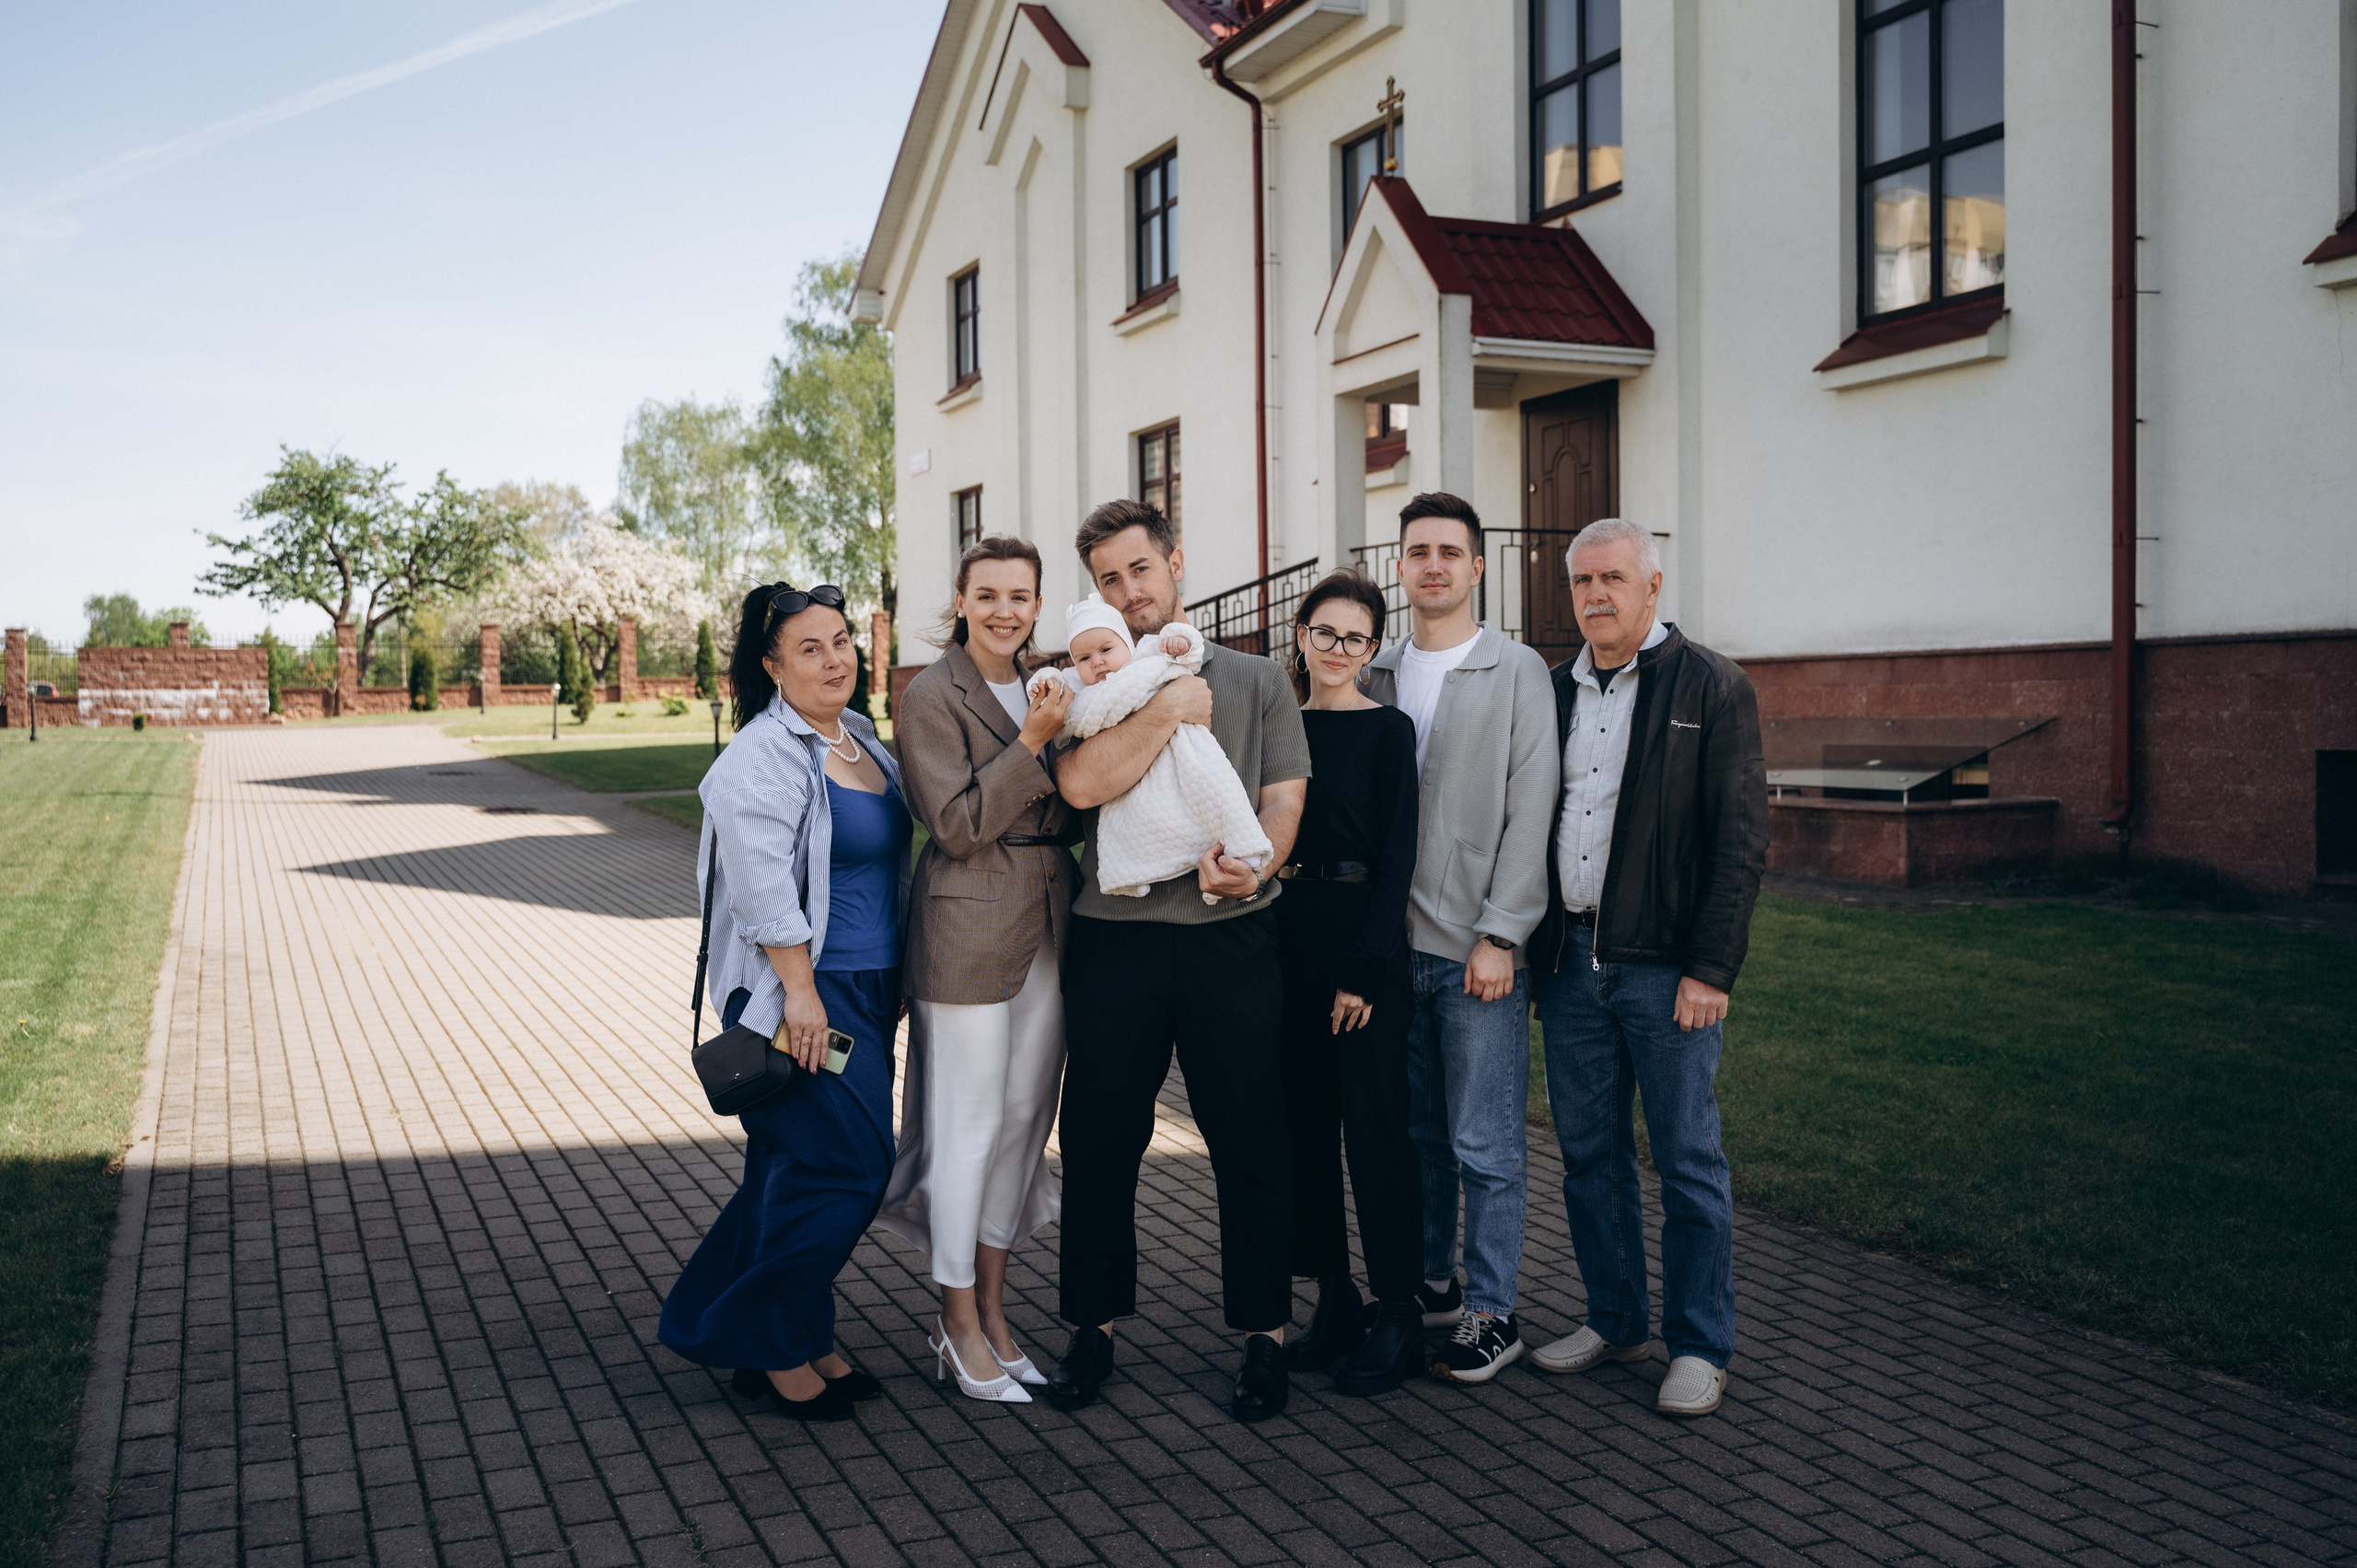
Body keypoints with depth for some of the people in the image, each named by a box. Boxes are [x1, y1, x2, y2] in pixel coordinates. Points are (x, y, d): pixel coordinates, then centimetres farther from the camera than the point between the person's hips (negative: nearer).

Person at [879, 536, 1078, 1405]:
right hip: (968, 928, -7)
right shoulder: (931, 695, -8)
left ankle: (991, 1308, 24)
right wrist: (1032, 744, -19)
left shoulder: (1043, 688, 12)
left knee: (1026, 1117, 11)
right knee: (969, 1122, 0)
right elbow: (957, 826, -14)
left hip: (1048, 925, 7)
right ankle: (958, 1326, 14)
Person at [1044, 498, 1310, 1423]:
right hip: (1113, 938, 1)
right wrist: (1170, 711, -11)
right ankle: (1094, 1324, 23)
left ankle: (1262, 1332, 17)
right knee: (1100, 1140, 7)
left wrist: (1252, 861, -17)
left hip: (1232, 937, 0)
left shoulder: (1256, 680, 11)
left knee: (1251, 1143, 3)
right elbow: (1082, 783, -11)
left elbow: (1284, 798, 2)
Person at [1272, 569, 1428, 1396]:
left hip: (1362, 937, -6)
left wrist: (1367, 966, -15)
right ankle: (1335, 1304, 22)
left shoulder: (1387, 730, -4)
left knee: (1374, 1125, -1)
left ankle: (1399, 1318, 10)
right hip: (1286, 938, 6)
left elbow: (1397, 854, -9)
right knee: (1303, 1123, 10)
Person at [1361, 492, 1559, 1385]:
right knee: (1416, 1133, 13)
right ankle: (1430, 1284, 27)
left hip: (1478, 946, -4)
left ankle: (1493, 1314, 11)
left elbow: (1532, 812, -7)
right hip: (1394, 943, 5)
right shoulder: (1376, 677, 12)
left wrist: (1499, 935, -12)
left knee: (1485, 1144, 0)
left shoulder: (1517, 671, -1)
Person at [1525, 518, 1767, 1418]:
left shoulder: (1712, 689, -3)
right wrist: (1531, 946, 8)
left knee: (1687, 1160, 3)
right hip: (1570, 960, 5)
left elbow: (1742, 840, -7)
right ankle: (1614, 1320, 27)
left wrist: (1710, 969, -13)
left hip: (1666, 966, -5)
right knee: (1589, 1154, 12)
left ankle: (1699, 1347, 15)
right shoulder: (1553, 692, 13)